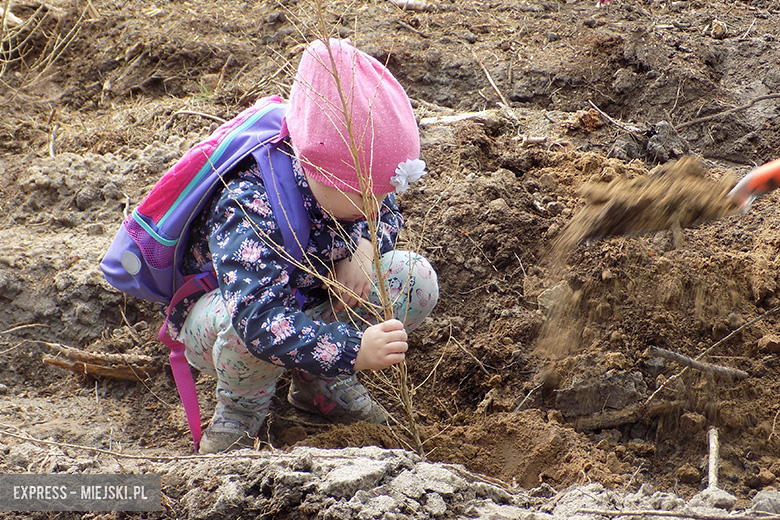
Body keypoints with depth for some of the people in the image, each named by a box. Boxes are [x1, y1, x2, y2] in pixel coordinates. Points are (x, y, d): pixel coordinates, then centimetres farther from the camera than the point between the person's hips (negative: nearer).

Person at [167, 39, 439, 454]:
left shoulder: (352, 178, -17)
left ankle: (320, 382, 5)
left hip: (304, 300, 7)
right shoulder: (249, 209, -40)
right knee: (249, 329, -45)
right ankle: (239, 412, -9)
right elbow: (258, 318, -50)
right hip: (212, 314, -6)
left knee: (415, 281, -14)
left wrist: (363, 246, -19)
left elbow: (387, 215, 6)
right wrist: (352, 349, -59)